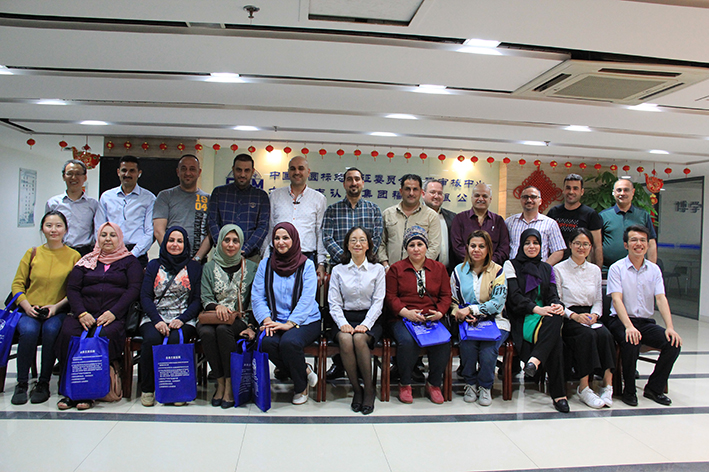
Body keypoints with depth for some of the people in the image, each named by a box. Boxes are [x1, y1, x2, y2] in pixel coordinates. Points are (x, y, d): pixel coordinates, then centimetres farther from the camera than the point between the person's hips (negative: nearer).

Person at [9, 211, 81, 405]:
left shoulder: (74, 256, 5)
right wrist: (26, 305, -7)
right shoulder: (32, 253, 11)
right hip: (30, 311, 2)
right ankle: (22, 383, -13)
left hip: (58, 312, -1)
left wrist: (57, 306, -12)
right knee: (28, 330, -30)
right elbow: (17, 284, 10)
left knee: (51, 330, -32)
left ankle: (44, 383, -15)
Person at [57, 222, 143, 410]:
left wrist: (113, 313, -13)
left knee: (106, 335, -34)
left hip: (115, 316, -3)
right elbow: (72, 288, 12)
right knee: (68, 334, -28)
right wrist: (81, 313, -7)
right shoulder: (86, 261, 23)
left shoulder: (130, 261, 15)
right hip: (85, 315, 3)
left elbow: (134, 289, 1)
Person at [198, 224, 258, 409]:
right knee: (207, 332, -32)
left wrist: (251, 326, -9)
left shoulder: (251, 267, 9)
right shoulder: (209, 268, 13)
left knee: (223, 330, -34)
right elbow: (205, 298, 5)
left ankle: (230, 385, -23)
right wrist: (217, 306, -18)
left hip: (241, 319, -2)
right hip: (215, 317, 2)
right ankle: (220, 383, -16)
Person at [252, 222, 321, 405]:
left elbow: (307, 299, -9)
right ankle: (304, 371, -3)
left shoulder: (306, 265, 1)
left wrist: (290, 323, -20)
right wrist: (266, 319, -12)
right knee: (267, 342, -29)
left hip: (305, 321, -3)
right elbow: (257, 296, 4)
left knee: (289, 341, -32)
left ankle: (301, 387, -3)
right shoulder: (265, 265, 11)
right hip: (277, 320, 3)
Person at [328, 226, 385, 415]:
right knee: (345, 340, -31)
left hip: (370, 320, -1)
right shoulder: (338, 270, 11)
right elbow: (334, 303, 4)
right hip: (345, 319, 1)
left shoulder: (378, 269, 8)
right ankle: (356, 389, -14)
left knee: (359, 339, -32)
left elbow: (378, 302, 0)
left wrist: (365, 324, -14)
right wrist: (343, 323, -13)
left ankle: (369, 389, -14)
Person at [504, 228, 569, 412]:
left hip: (545, 314, 4)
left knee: (557, 317, -35)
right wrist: (536, 309, -22)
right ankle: (558, 394, -32)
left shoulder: (547, 268, 24)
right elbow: (515, 296, -5)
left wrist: (557, 305, -14)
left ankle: (534, 360, -42)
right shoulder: (511, 265, 9)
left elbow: (553, 294, 11)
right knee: (555, 337, -33)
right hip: (522, 318, -4)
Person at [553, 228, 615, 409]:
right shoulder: (559, 269, 3)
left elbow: (598, 301, 16)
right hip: (567, 319, -4)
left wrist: (594, 315, -6)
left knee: (605, 334, -30)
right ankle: (584, 387, -29)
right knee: (587, 335, -34)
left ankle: (608, 385, -27)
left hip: (590, 317, 4)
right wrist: (574, 315, -16)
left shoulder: (595, 270, 17)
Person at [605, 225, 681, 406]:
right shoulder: (617, 268, -3)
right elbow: (617, 299, -14)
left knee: (673, 343, -18)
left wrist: (670, 327, -16)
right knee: (631, 342, -33)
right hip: (620, 320, -4)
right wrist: (629, 326, -29)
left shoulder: (654, 269, 9)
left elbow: (661, 298, -1)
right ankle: (629, 390, -10)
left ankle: (654, 388, 1)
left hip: (646, 321, 4)